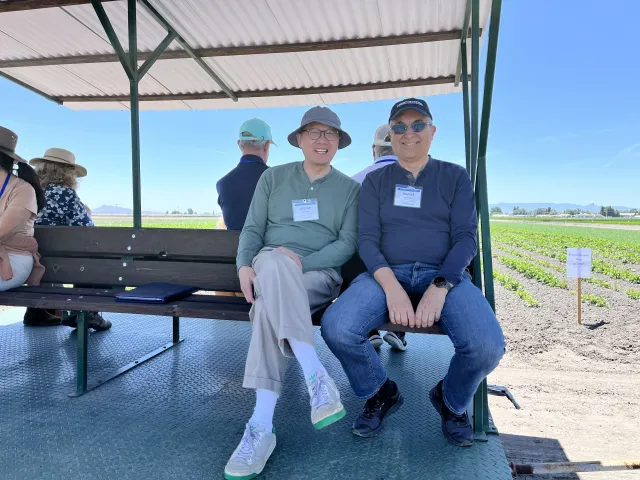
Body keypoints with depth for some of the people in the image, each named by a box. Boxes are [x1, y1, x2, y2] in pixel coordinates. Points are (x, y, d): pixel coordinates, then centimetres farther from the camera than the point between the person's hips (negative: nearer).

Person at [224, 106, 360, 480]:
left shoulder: (350, 188, 11)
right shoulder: (273, 177, 14)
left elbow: (348, 244, 0)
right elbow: (253, 229, 8)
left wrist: (302, 262, -16)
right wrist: (245, 265, -13)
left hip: (320, 275, -1)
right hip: (269, 271, 2)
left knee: (271, 299, -35)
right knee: (273, 261, -38)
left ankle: (262, 425, -33)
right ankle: (317, 376, -41)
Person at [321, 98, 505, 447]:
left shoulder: (455, 177, 12)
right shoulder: (375, 181, 13)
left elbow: (466, 237, 1)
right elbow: (367, 240, 2)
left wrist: (439, 288, -18)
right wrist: (391, 287, -18)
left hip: (445, 274, 0)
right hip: (386, 273, 1)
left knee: (487, 346, -30)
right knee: (336, 328, -29)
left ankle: (451, 401, 9)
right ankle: (381, 394, 5)